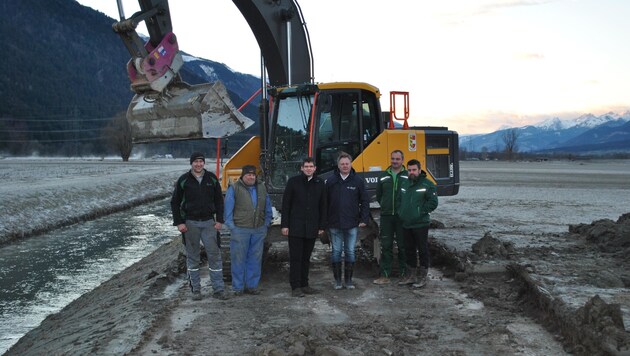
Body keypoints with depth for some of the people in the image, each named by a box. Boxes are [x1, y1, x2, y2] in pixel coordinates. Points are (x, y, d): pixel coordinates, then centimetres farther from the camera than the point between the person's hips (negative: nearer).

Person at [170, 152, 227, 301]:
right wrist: (179, 222, -5)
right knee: (192, 257, 6)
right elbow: (175, 202, 2)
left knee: (214, 255, -2)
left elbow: (219, 200, 9)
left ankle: (218, 289, 5)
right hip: (190, 223, -1)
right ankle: (196, 289, 16)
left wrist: (219, 220, 1)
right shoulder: (184, 180, -2)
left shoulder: (212, 178, 3)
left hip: (209, 222, 1)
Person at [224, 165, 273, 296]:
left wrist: (266, 223, 12)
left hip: (259, 230, 4)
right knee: (239, 259, 1)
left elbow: (268, 207, 17)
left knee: (255, 259, 8)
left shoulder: (261, 187, 10)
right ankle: (238, 287, 10)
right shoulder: (234, 188, -4)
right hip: (240, 230, -4)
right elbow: (228, 209, -4)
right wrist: (232, 227, -8)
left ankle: (252, 285, 18)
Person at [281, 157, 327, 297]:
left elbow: (322, 206, 11)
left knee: (306, 258, 10)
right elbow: (285, 204, -1)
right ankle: (295, 287, 3)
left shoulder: (320, 184, 7)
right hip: (296, 227, -3)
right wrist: (284, 225, -6)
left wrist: (322, 226, 7)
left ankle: (304, 284, 18)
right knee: (295, 258, -1)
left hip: (312, 228, 3)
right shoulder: (293, 181, -1)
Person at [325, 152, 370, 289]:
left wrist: (364, 219, -2)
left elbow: (365, 201, 4)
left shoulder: (358, 181, 2)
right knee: (336, 251, 5)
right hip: (335, 224, 0)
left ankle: (348, 279, 15)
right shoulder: (331, 181, 2)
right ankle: (337, 280, 14)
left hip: (352, 224, 0)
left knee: (350, 251, 6)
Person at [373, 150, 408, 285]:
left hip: (402, 217, -3)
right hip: (386, 216, 3)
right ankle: (385, 275, 5)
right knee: (386, 246, 2)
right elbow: (378, 195, 18)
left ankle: (404, 273, 16)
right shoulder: (383, 177, 9)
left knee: (403, 245, 6)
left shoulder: (407, 176, -3)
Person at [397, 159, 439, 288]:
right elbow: (399, 200, 21)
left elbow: (433, 203, -12)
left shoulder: (427, 184, -9)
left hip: (421, 224, -6)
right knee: (409, 250, 14)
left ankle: (422, 277, 10)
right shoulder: (404, 183, 11)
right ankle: (411, 276, 24)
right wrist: (400, 212, 7)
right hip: (406, 224, 6)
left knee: (423, 250, 2)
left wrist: (420, 212, -14)